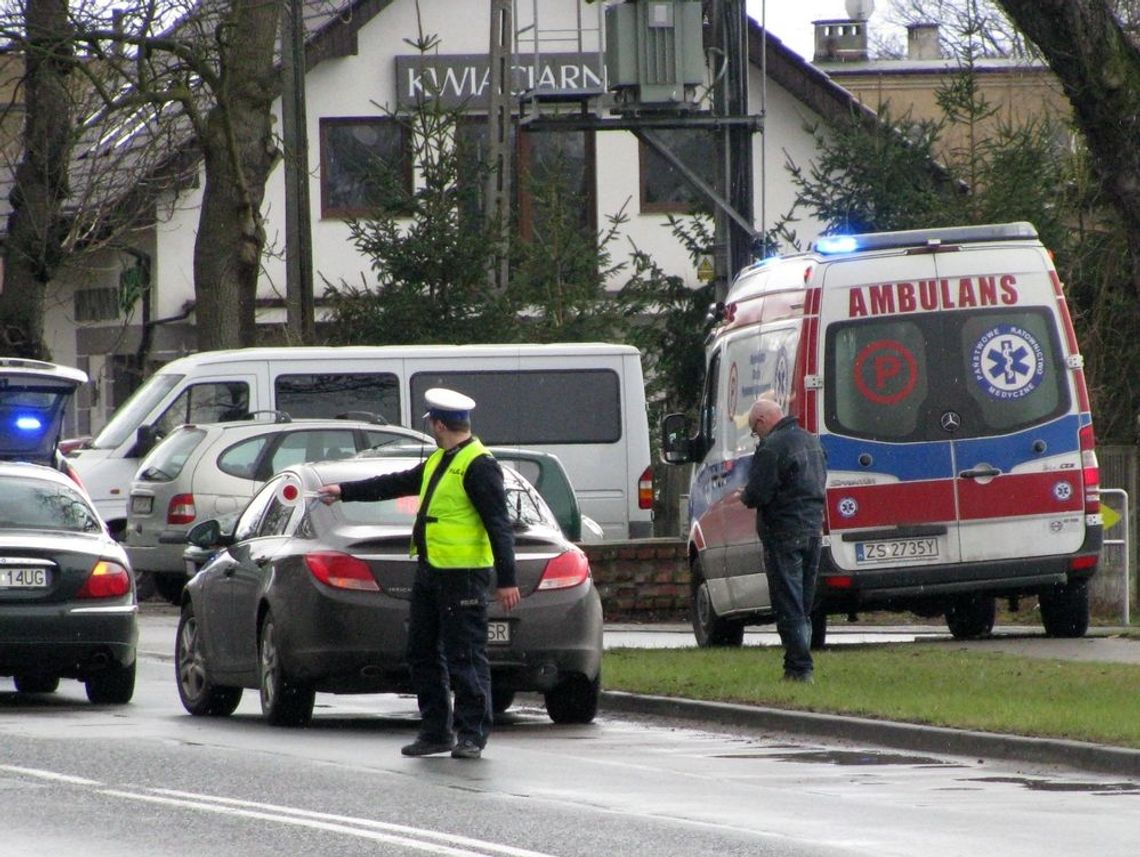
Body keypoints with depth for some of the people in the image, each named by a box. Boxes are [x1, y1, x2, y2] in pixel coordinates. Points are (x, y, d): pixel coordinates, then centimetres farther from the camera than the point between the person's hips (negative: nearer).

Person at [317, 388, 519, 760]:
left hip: (463, 576, -10)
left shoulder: (479, 467, -13)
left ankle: (471, 735, -1)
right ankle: (435, 731, 17)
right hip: (430, 572, 10)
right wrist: (345, 491, 37)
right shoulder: (438, 463, 17)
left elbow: (499, 526, -17)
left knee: (465, 658, -6)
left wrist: (506, 580, -20)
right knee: (423, 654, 12)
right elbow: (396, 484, 30)